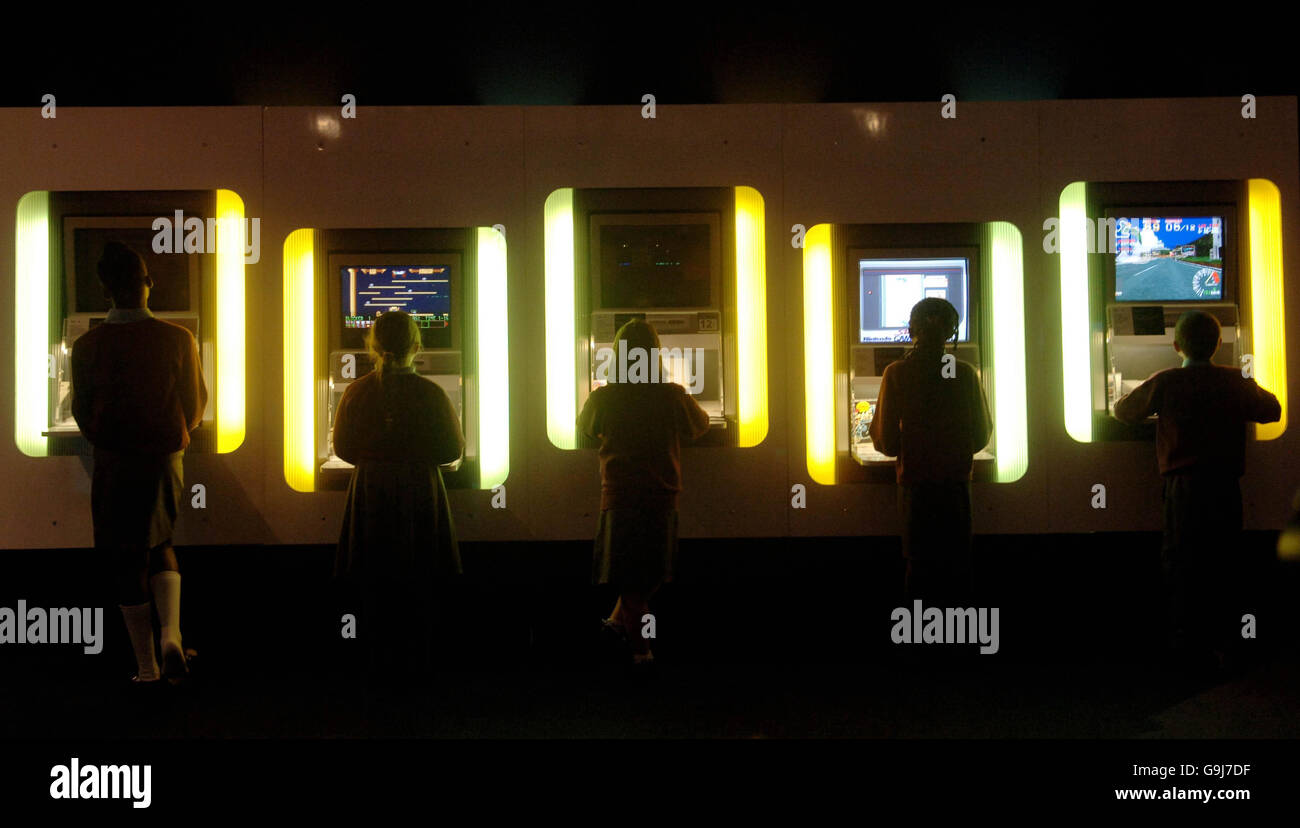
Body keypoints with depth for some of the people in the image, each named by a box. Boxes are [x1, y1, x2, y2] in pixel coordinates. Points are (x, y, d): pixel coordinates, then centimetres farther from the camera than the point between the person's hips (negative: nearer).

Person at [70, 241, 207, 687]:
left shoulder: (88, 346, -9)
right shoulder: (178, 339, -8)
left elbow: (82, 414, 0)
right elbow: (196, 404, 1)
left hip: (114, 466, -1)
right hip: (166, 461, 1)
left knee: (129, 560, 8)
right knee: (160, 546, 21)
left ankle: (147, 666, 12)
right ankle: (171, 632, -3)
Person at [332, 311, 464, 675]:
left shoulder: (356, 392, -6)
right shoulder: (431, 394, -11)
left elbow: (342, 447, 3)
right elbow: (453, 449, -4)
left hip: (370, 491, 2)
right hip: (420, 491, -1)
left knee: (374, 578, 11)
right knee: (417, 577, 9)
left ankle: (380, 656, 17)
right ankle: (414, 657, 15)